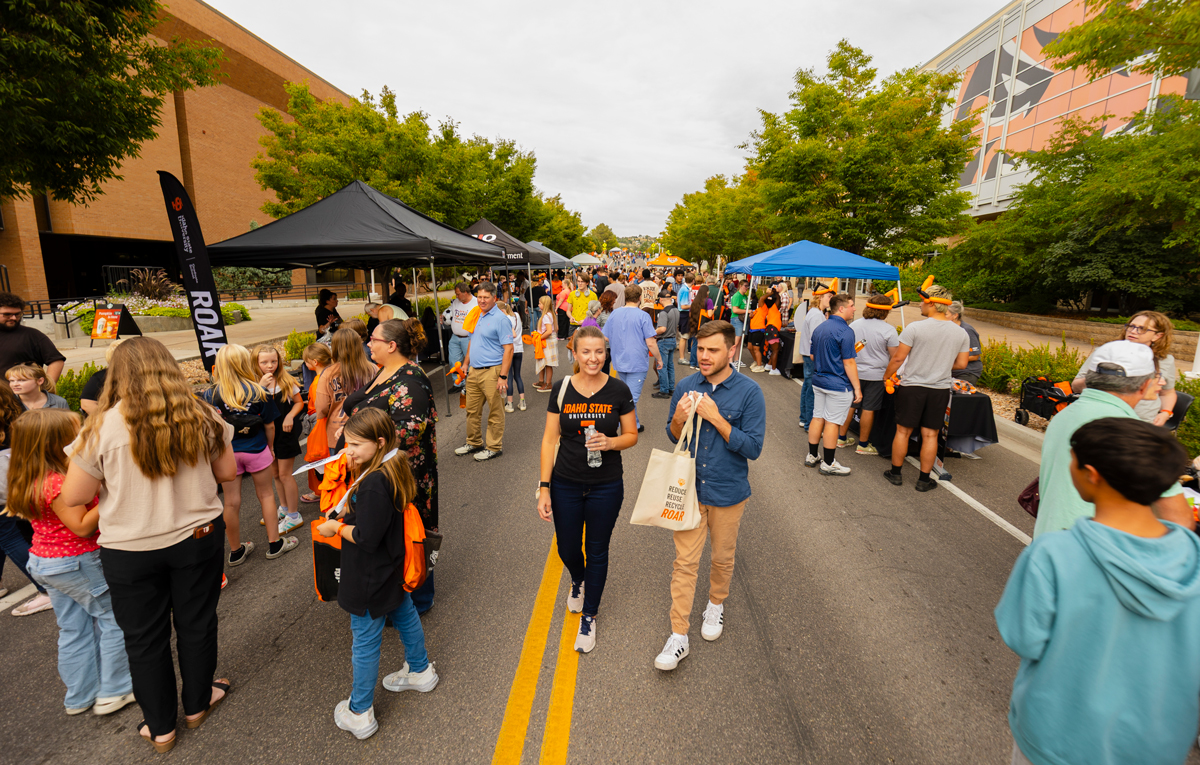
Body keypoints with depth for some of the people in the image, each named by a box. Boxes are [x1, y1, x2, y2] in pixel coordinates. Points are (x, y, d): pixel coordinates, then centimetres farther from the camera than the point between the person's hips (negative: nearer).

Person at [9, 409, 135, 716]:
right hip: (76, 563, -9)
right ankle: (114, 691, 14)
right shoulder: (58, 483, -27)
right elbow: (82, 526, -25)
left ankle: (80, 697, 32)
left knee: (74, 628, 19)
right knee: (114, 618, 5)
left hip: (45, 561, 9)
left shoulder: (30, 480, 3)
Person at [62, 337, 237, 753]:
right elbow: (227, 472, 0)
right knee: (196, 624, 20)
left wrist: (113, 478, 10)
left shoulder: (102, 427, -15)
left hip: (130, 550, -1)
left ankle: (161, 727, 34)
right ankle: (197, 704, 40)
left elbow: (73, 497, -7)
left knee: (145, 639, 18)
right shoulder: (201, 416, -10)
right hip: (197, 538, 1)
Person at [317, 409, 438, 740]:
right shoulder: (393, 468, -4)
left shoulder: (374, 483, -32)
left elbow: (367, 538, -29)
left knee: (365, 641, 8)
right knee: (404, 614, 25)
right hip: (392, 567, 9)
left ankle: (359, 714, 28)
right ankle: (420, 671, 47)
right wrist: (345, 521, 1)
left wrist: (336, 527, -14)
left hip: (371, 580, -9)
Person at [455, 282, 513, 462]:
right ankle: (474, 443, 30)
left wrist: (503, 376, -21)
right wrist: (466, 364, 20)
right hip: (473, 372, 8)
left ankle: (494, 447, 14)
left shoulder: (500, 319, -10)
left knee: (495, 413, 3)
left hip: (491, 372, -8)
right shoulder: (476, 317, 14)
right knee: (472, 411, 15)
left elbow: (508, 349, -15)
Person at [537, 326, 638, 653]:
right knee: (567, 549, 16)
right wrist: (544, 488, -7)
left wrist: (611, 442, -22)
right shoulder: (561, 389, -7)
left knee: (597, 551, 12)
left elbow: (632, 435, 1)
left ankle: (589, 616, 36)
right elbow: (550, 439, -4)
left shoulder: (618, 390, -9)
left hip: (606, 486, -1)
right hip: (565, 485, 1)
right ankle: (578, 581, 53)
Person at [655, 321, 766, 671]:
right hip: (689, 488, 2)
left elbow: (753, 448, -16)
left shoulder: (749, 392, -14)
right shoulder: (686, 386, -4)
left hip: (728, 491, -1)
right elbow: (673, 437, 6)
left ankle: (716, 605, 47)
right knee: (685, 560, 4)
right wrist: (679, 418, -17)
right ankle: (678, 635, 17)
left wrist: (716, 418, -25)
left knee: (722, 557, 19)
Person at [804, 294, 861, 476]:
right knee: (832, 422, 0)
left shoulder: (818, 329, 10)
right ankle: (829, 464, 9)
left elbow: (813, 357, 17)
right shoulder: (845, 331, -16)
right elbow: (849, 363, -17)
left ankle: (812, 456, 23)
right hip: (838, 385, -8)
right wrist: (857, 388, -12)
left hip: (818, 381, 8)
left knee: (817, 417, 14)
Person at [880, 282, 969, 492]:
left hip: (912, 387, -3)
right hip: (941, 390, 3)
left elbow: (898, 358, -11)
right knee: (930, 435, 10)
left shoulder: (914, 328, -13)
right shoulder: (961, 333, 1)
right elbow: (961, 364, 7)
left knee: (903, 431, 9)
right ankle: (924, 479, 18)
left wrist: (886, 376, 4)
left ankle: (895, 473, 19)